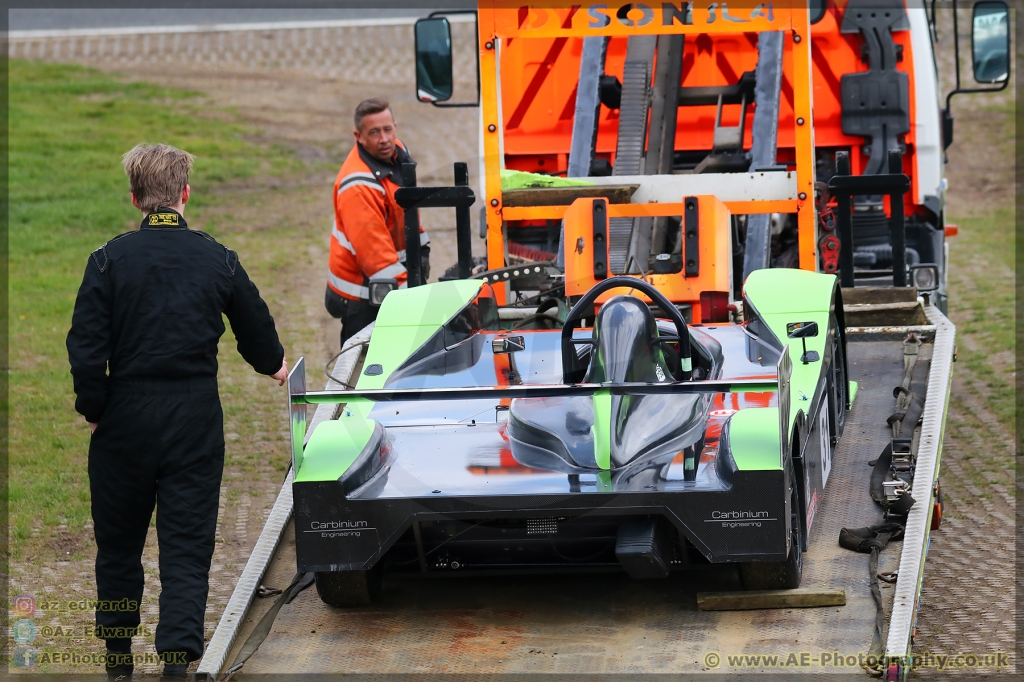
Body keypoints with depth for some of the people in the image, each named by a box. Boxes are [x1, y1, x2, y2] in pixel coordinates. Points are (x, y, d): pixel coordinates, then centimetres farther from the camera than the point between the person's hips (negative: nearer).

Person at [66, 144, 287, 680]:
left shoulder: (110, 259, -7)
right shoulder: (219, 261, -2)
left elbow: (86, 346, -11)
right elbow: (256, 331, 11)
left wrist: (92, 408, 4)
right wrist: (274, 364, 33)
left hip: (126, 415, 0)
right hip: (196, 421, 0)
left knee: (119, 541, 16)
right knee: (187, 546, 3)